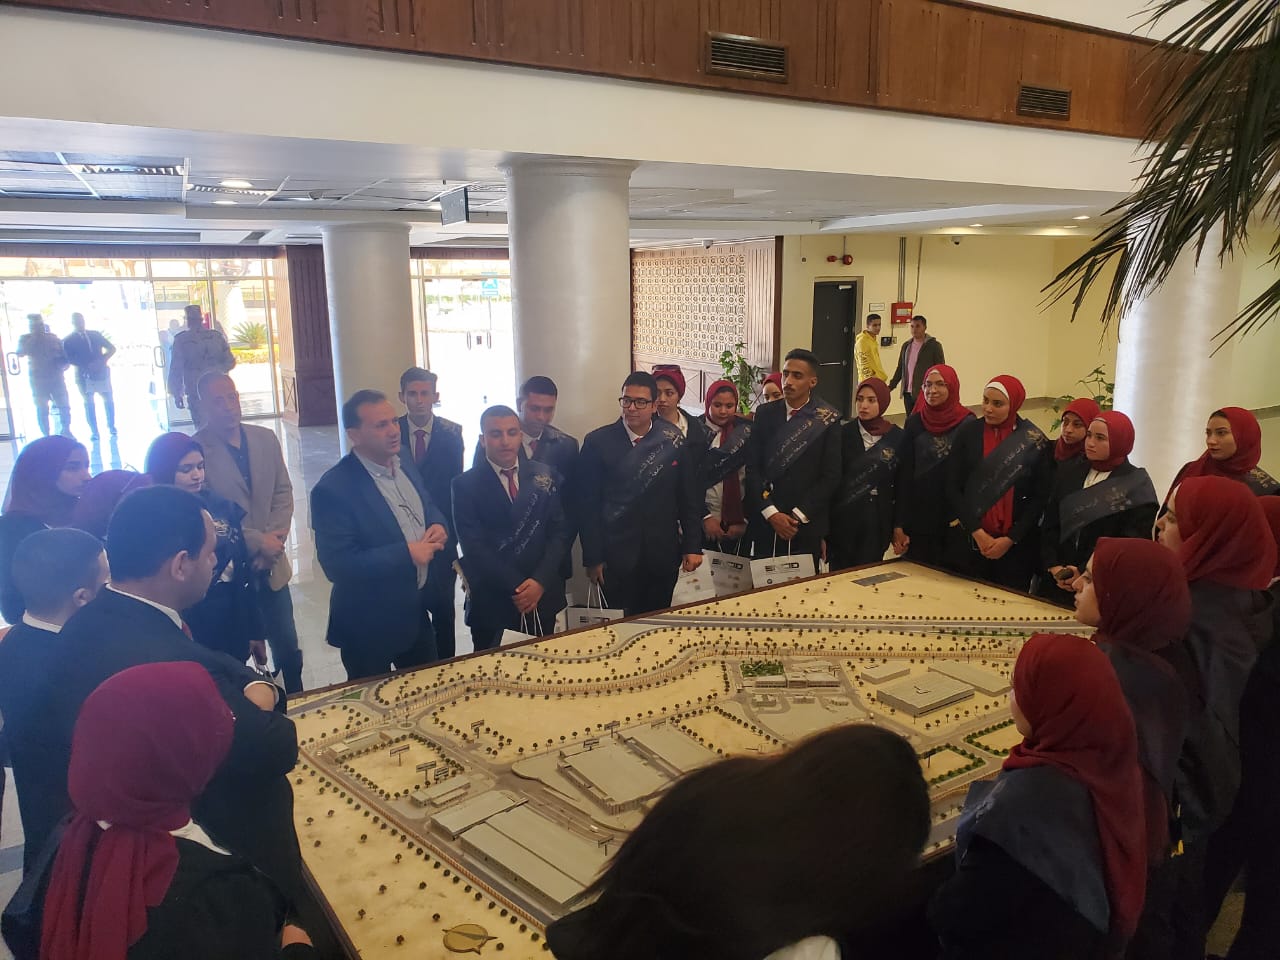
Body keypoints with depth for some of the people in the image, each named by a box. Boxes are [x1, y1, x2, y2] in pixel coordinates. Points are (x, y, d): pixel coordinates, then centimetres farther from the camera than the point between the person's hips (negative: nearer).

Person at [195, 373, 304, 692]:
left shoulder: (266, 439, 2)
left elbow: (283, 493, 4)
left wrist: (274, 540, -10)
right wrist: (257, 541, -16)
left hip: (271, 566, 4)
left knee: (288, 649, 14)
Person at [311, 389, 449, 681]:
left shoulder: (403, 462, -1)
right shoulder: (334, 489, -23)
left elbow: (429, 507, 15)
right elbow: (337, 566, -27)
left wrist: (437, 527, -8)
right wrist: (406, 554, -27)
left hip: (416, 611, 7)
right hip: (368, 626, -7)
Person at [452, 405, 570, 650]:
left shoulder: (545, 476, 6)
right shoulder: (466, 485, -4)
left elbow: (559, 531, 2)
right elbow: (474, 547, -10)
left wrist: (540, 582, -12)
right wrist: (517, 588, -15)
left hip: (542, 597, 3)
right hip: (491, 603, -3)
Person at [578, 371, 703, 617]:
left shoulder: (672, 440, 0)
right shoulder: (598, 442, -6)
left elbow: (689, 496, 5)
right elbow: (588, 503, -4)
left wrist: (693, 546, 2)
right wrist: (592, 558, -6)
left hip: (663, 557, 2)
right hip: (616, 558, -2)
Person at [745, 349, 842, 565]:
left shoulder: (827, 419, -2)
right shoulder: (765, 414, 4)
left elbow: (831, 476, -4)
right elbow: (753, 468, 1)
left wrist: (799, 516, -9)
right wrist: (771, 513, -9)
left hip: (806, 526, -1)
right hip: (764, 523, 2)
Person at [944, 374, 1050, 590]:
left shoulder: (1034, 441, -1)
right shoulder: (967, 433, -1)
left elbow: (1039, 497, -1)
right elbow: (953, 488, -3)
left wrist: (1011, 538, -8)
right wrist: (977, 532, -10)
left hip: (1016, 545, 0)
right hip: (968, 540, 1)